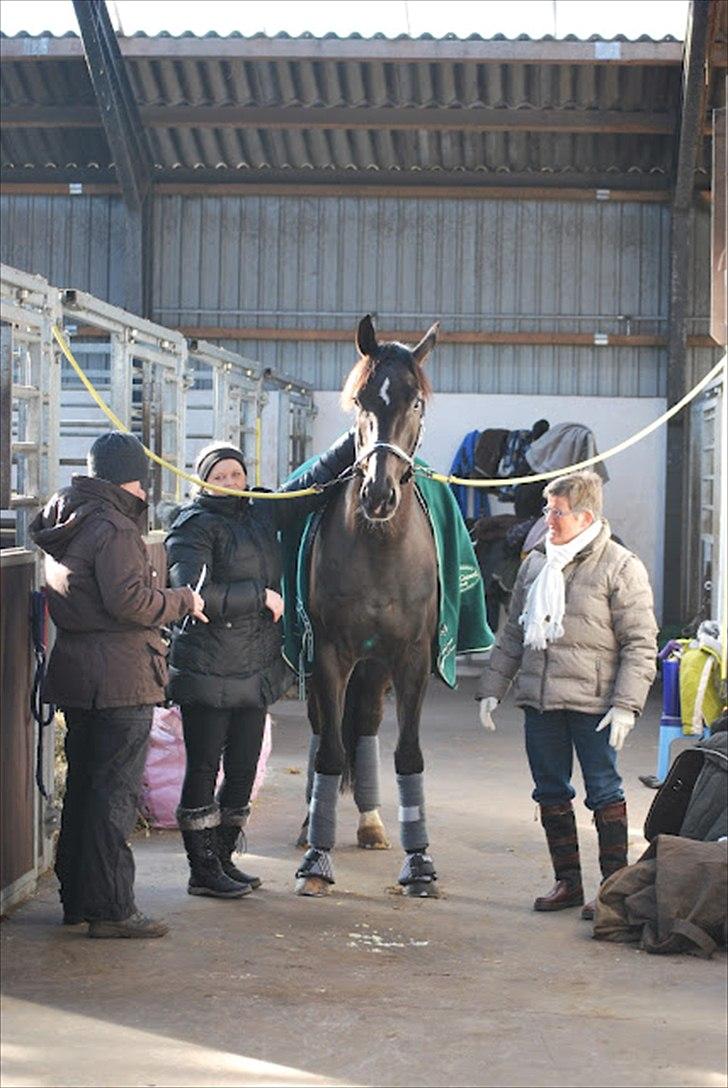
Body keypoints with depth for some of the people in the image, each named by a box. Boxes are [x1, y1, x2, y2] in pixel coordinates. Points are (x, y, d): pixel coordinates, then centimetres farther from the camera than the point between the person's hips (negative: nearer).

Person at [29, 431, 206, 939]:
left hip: (74, 669, 9)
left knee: (83, 783, 15)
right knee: (117, 789, -5)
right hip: (120, 677, -9)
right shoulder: (114, 529, -15)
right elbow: (128, 601, -23)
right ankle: (110, 909, -2)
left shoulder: (64, 526, 15)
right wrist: (183, 601, -9)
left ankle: (76, 897, 23)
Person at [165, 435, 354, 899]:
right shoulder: (195, 527, -8)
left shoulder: (262, 515, 12)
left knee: (244, 769, 11)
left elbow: (315, 483, 17)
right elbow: (192, 594, -21)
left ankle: (222, 857, 24)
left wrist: (360, 439, 9)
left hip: (257, 669, 7)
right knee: (204, 768, 1)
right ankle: (202, 868, 8)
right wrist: (261, 595, -15)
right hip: (208, 670, -7)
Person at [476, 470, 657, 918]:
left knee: (604, 792, 1)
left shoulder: (620, 567, -6)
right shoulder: (536, 563, 11)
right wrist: (492, 688, 14)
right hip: (539, 699, 6)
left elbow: (640, 643, -8)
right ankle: (568, 881, 22)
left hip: (593, 703, -6)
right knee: (551, 792, 11)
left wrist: (627, 704, -16)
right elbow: (513, 633, 18)